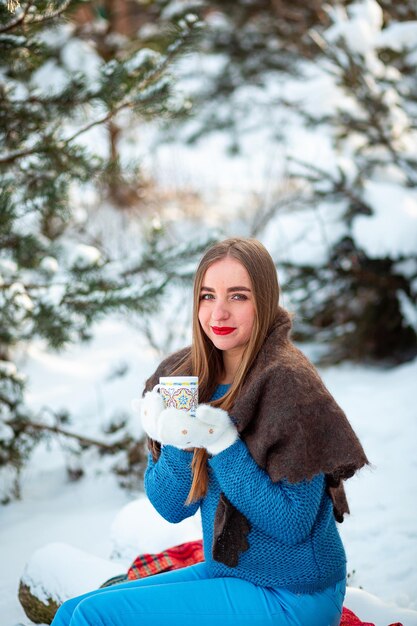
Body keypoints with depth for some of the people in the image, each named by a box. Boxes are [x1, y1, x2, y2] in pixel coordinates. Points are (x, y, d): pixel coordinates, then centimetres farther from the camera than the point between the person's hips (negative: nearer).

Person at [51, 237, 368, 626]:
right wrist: (175, 445, -17)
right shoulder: (184, 376, 0)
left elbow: (293, 525, -20)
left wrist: (223, 442, -26)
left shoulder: (288, 384, -20)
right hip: (225, 571, 7)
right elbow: (172, 508, 2)